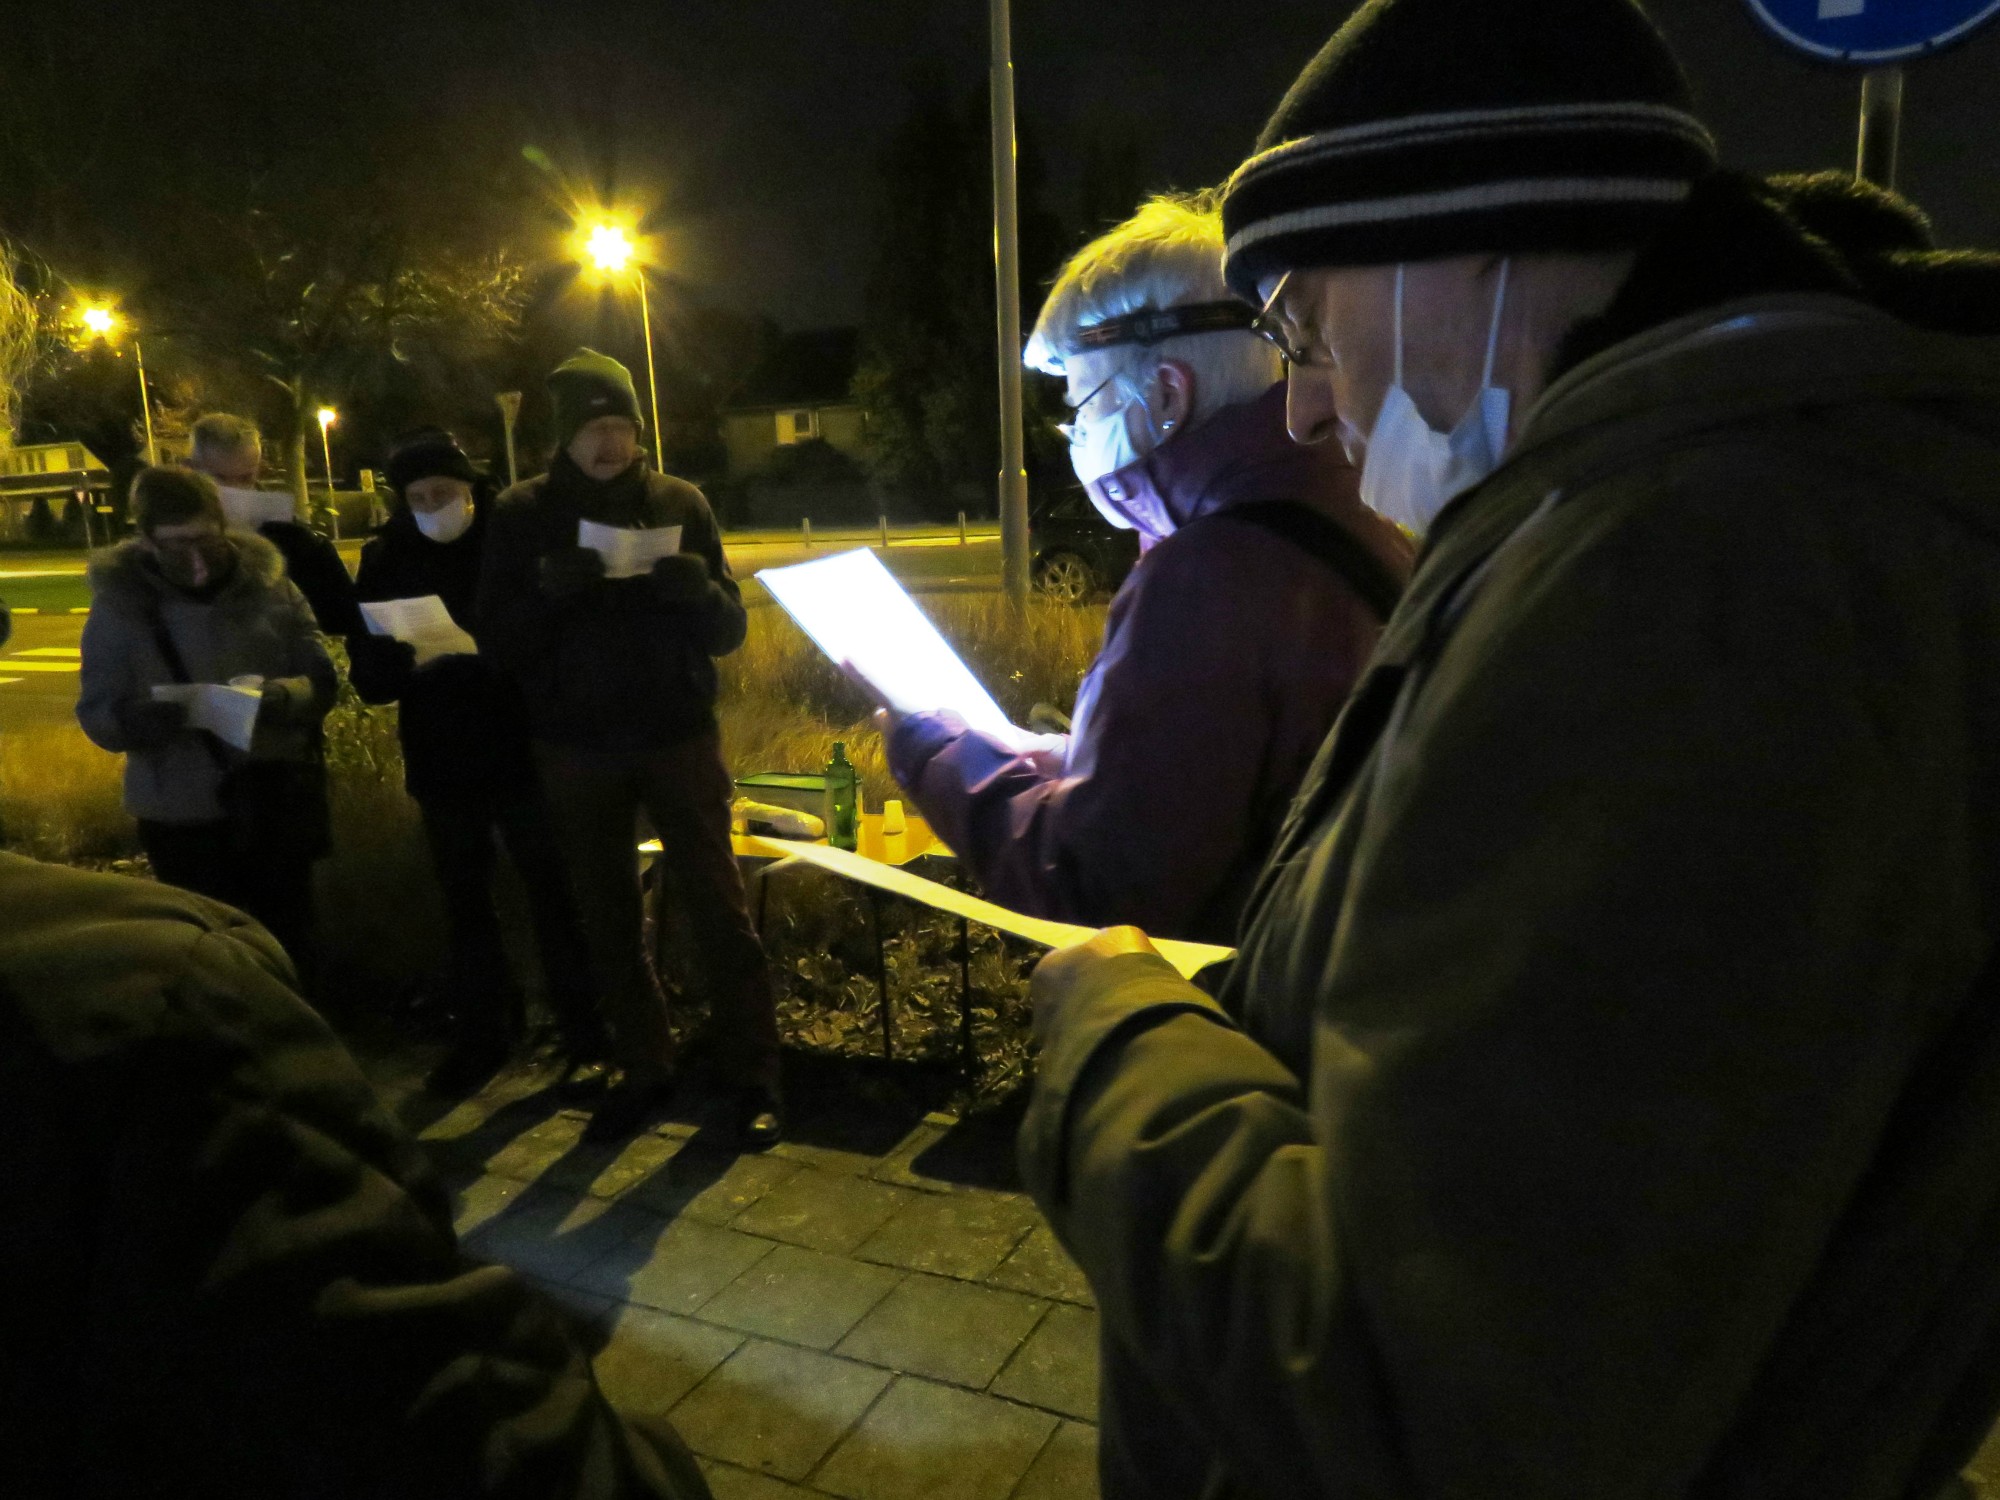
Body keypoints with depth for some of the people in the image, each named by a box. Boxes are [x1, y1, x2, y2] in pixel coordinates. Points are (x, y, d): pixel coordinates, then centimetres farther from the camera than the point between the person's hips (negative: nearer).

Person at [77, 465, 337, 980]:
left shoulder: (268, 583, -1)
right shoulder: (118, 603, -2)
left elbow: (322, 680, -1)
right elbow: (97, 715, -3)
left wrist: (281, 697, -24)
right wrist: (148, 715, -26)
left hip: (278, 804, 1)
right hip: (183, 816, -1)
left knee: (290, 947, 9)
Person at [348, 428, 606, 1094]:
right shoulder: (386, 558, 3)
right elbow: (368, 672, 0)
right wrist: (410, 657, -22)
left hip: (523, 750, -3)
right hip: (442, 760, 3)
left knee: (553, 891, 5)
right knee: (464, 901, 13)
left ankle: (583, 1026, 19)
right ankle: (481, 1031, 27)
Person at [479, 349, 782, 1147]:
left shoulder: (679, 503, 1)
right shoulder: (522, 514, 2)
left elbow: (729, 631, 1)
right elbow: (498, 643, -2)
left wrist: (698, 591, -21)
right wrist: (545, 592, -21)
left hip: (679, 737, -1)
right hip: (576, 750, 2)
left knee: (719, 907, -1)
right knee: (608, 918, 10)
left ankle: (753, 1076, 9)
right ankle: (642, 1067, 25)